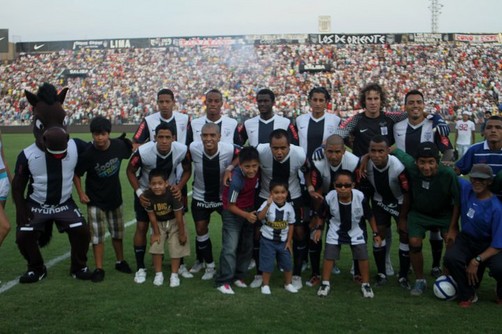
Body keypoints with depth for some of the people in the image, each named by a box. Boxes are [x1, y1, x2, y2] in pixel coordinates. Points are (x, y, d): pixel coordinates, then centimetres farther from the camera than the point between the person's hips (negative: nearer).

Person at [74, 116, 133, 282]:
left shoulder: (119, 145, -15)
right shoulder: (87, 154, -21)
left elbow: (131, 150, 10)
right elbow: (76, 174, -8)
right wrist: (81, 193, -9)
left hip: (115, 197, 3)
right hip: (95, 201, -3)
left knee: (118, 233, 17)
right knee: (97, 236, 0)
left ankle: (120, 261, 36)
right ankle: (99, 268, 12)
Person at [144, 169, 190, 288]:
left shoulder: (172, 193, -33)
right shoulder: (148, 195, -26)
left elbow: (179, 216, -23)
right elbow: (152, 216, -13)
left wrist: (182, 234, -14)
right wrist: (156, 233, -6)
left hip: (173, 222, -2)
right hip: (159, 223, 2)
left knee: (176, 247, -4)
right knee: (156, 247, -4)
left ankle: (174, 275, 11)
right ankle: (158, 274, 12)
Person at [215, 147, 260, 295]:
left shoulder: (257, 172, -14)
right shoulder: (236, 180, -31)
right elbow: (230, 205, -20)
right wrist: (246, 215, -28)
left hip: (250, 210, 7)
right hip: (232, 213, -6)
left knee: (247, 246, 11)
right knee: (230, 247, -11)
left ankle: (238, 276, 23)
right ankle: (223, 281, -4)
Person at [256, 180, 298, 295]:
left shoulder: (289, 207, -4)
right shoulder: (267, 204, -15)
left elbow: (290, 225, 4)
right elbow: (260, 217, -32)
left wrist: (289, 241, 4)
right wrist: (268, 204, -43)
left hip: (283, 241, 3)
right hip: (268, 240, -3)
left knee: (288, 263, 10)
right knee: (268, 264, 2)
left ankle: (288, 284, 30)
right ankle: (265, 285, 20)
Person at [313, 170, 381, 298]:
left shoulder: (360, 197, -30)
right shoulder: (329, 198, -29)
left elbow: (370, 216, -12)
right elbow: (321, 215, -6)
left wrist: (375, 233, -6)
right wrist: (318, 228, -13)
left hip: (356, 231, 0)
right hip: (336, 230, 0)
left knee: (363, 256, -1)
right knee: (328, 256, 1)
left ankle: (366, 284, 17)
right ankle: (325, 283, 19)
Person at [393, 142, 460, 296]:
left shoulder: (448, 174, -30)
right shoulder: (410, 166, -27)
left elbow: (457, 202, -16)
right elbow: (394, 150, -11)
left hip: (444, 214, -1)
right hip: (419, 213, 1)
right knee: (414, 243, -14)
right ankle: (420, 280, 9)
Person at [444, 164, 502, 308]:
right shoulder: (465, 188, -13)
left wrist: (477, 261, -30)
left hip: (489, 245, -3)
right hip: (466, 238, 3)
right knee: (450, 258, -30)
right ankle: (468, 294, -1)